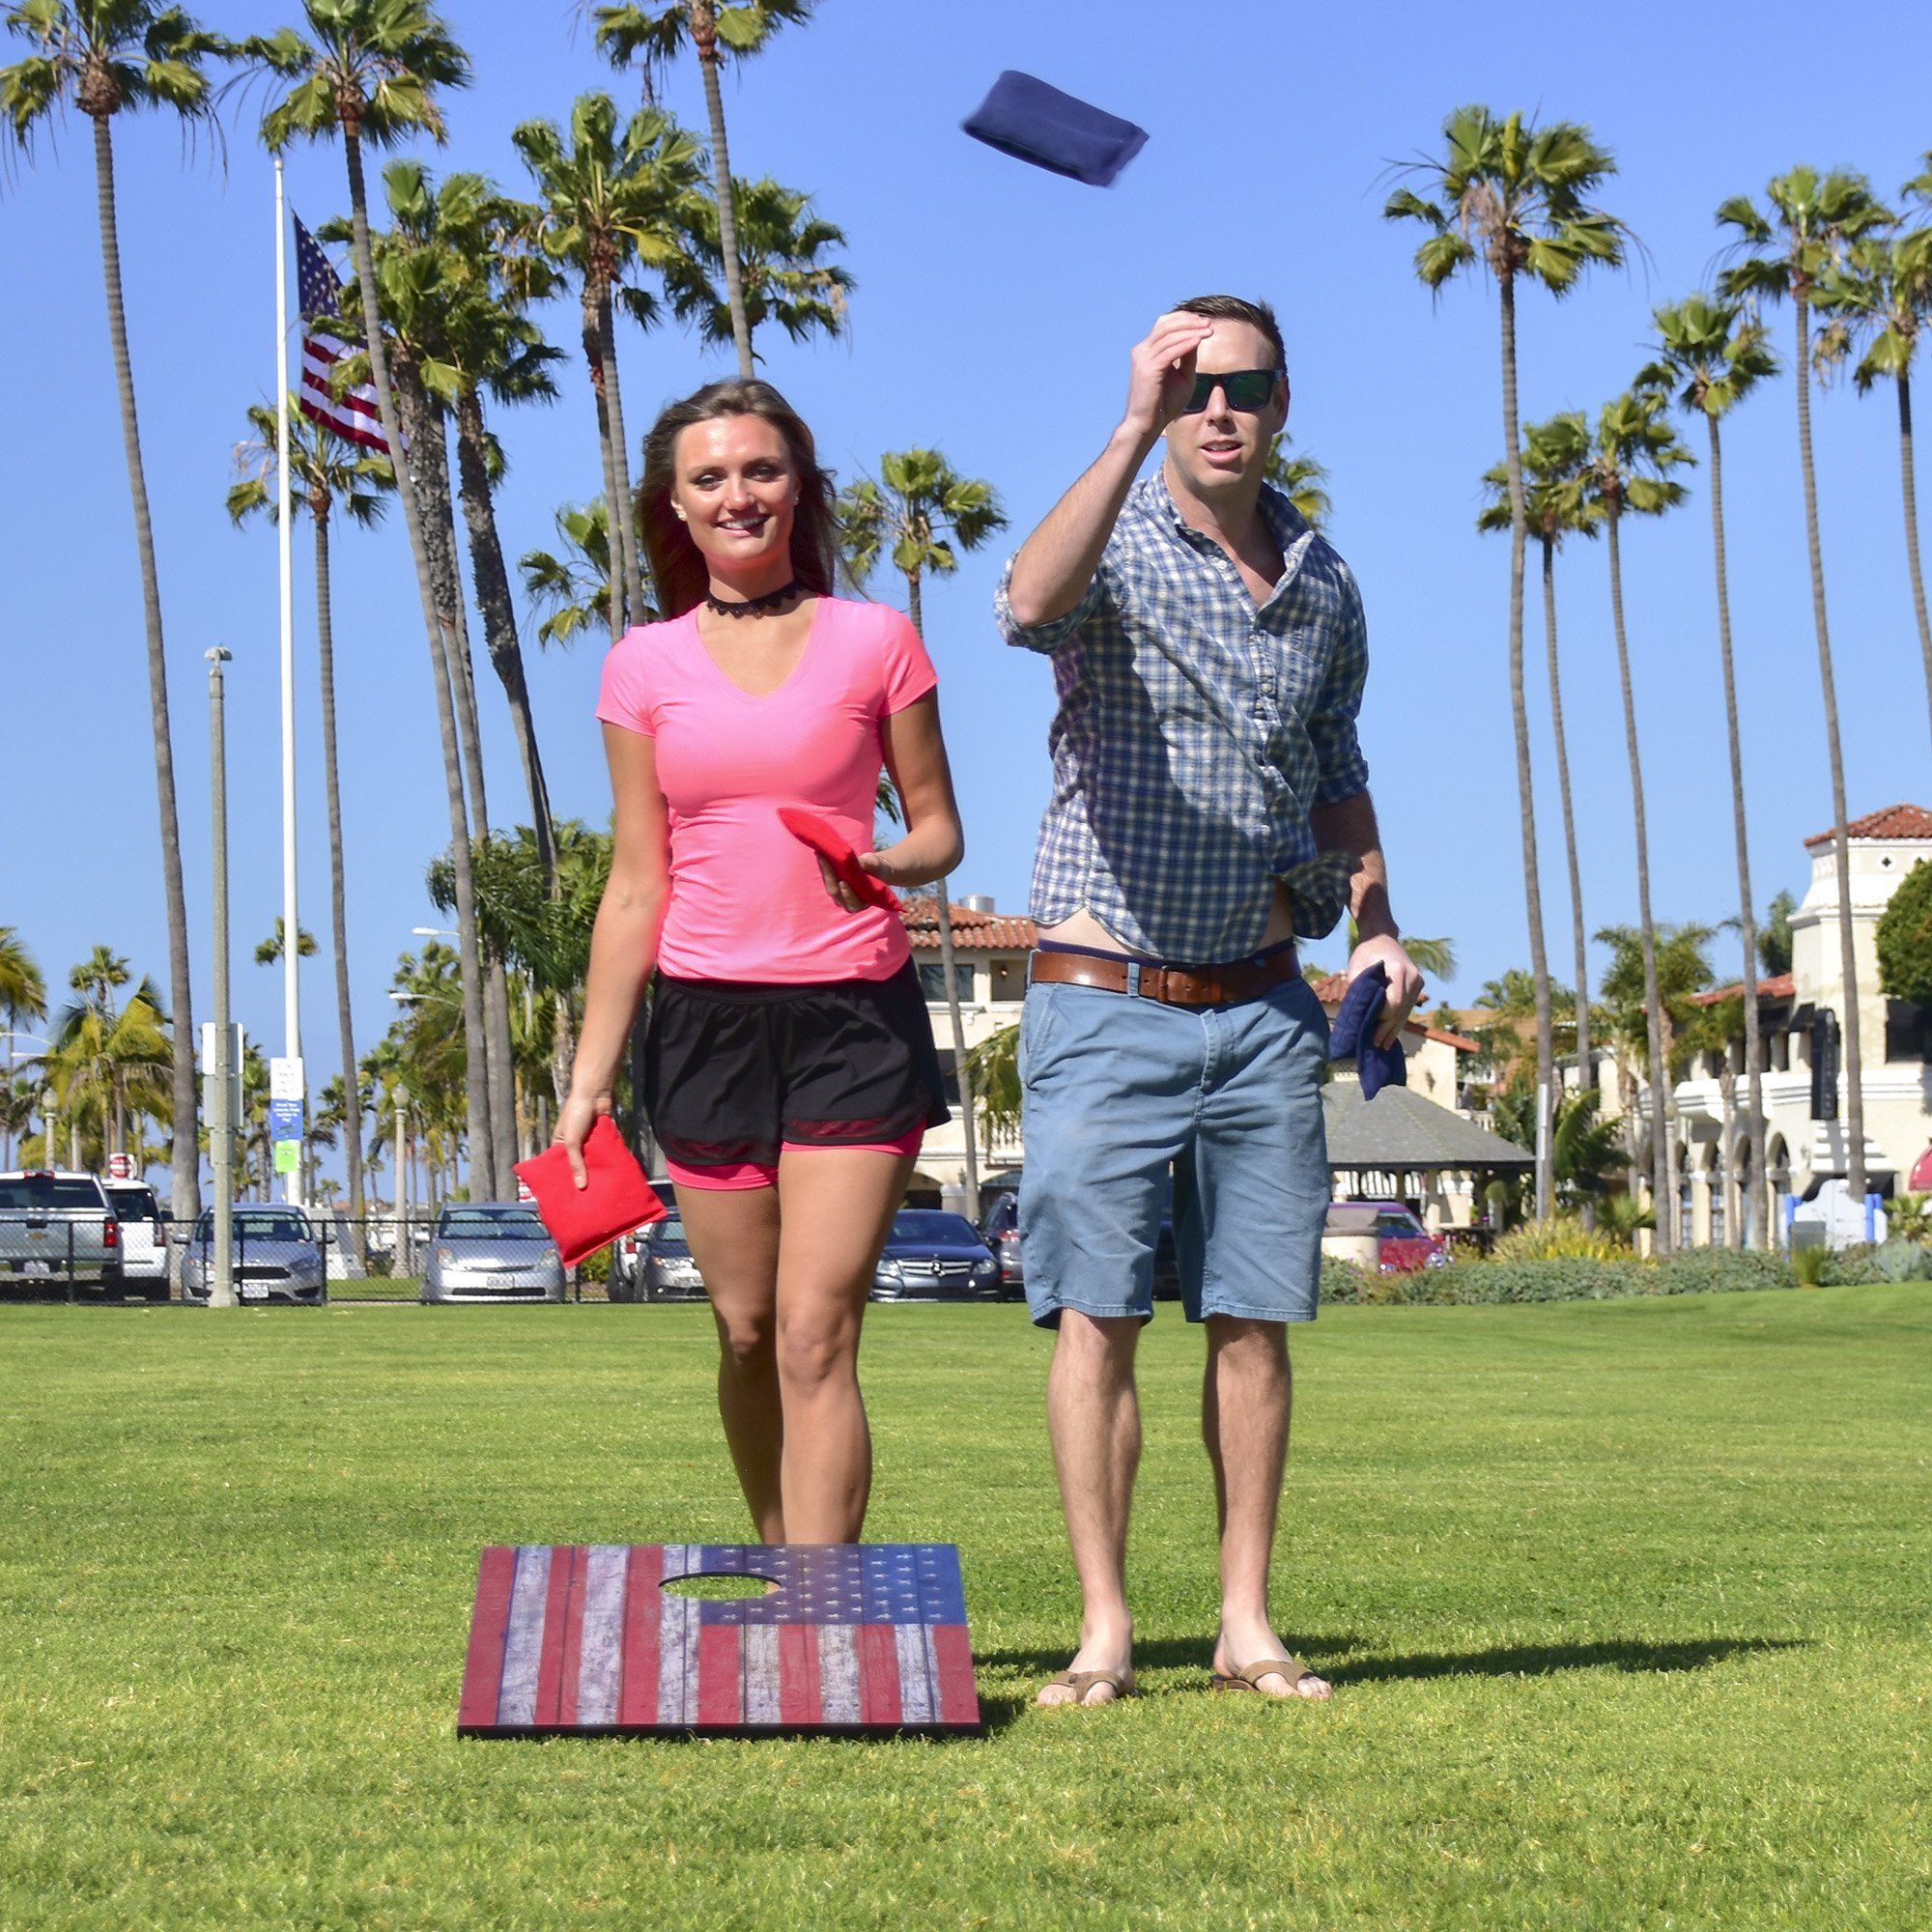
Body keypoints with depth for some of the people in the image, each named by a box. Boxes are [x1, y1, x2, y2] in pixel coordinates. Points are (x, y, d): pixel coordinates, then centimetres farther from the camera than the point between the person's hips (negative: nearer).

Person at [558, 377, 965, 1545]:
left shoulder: (875, 641, 2)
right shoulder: (645, 666, 7)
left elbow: (940, 829, 6)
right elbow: (636, 883, 8)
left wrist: (887, 865, -18)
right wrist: (592, 1075, 4)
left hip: (854, 1015, -2)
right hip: (707, 1019, 2)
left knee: (816, 1338, -10)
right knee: (747, 1334, 8)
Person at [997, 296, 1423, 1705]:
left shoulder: (1324, 581, 11)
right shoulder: (1114, 544, -5)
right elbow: (1031, 603, -31)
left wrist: (1376, 921, 11)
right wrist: (1135, 428, -38)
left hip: (1263, 1008, 4)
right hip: (1105, 998, -4)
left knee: (1254, 1316, 5)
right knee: (1097, 1312, -4)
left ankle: (1249, 1623, 13)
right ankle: (1105, 1629, 3)